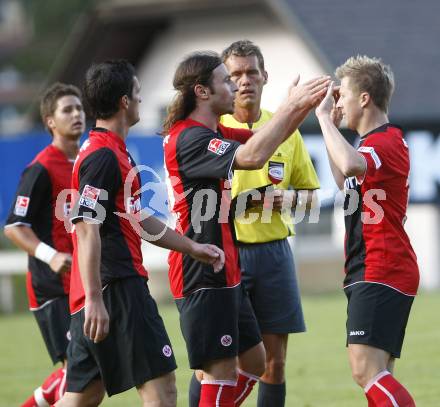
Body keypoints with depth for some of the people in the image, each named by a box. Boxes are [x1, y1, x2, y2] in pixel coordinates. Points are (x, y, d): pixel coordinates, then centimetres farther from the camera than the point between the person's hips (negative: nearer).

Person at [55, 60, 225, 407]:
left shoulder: (112, 152, 20)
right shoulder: (103, 157, -12)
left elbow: (135, 219, 28)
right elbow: (87, 228, -20)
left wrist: (192, 247, 27)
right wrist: (94, 298, -24)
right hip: (116, 288, -10)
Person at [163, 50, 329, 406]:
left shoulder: (212, 133, 13)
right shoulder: (189, 137, -18)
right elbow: (252, 157, -31)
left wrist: (304, 104, 2)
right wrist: (291, 106, -23)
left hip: (225, 272, 10)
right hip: (203, 274, -10)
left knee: (254, 362, 16)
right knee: (221, 374, -8)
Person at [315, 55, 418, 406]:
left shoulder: (387, 142, -13)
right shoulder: (378, 141, 19)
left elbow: (349, 165, -37)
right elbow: (346, 183, 38)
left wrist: (325, 117, -23)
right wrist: (331, 126, 31)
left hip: (380, 273, -11)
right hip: (373, 273, 11)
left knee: (366, 371, -20)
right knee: (377, 375, 8)